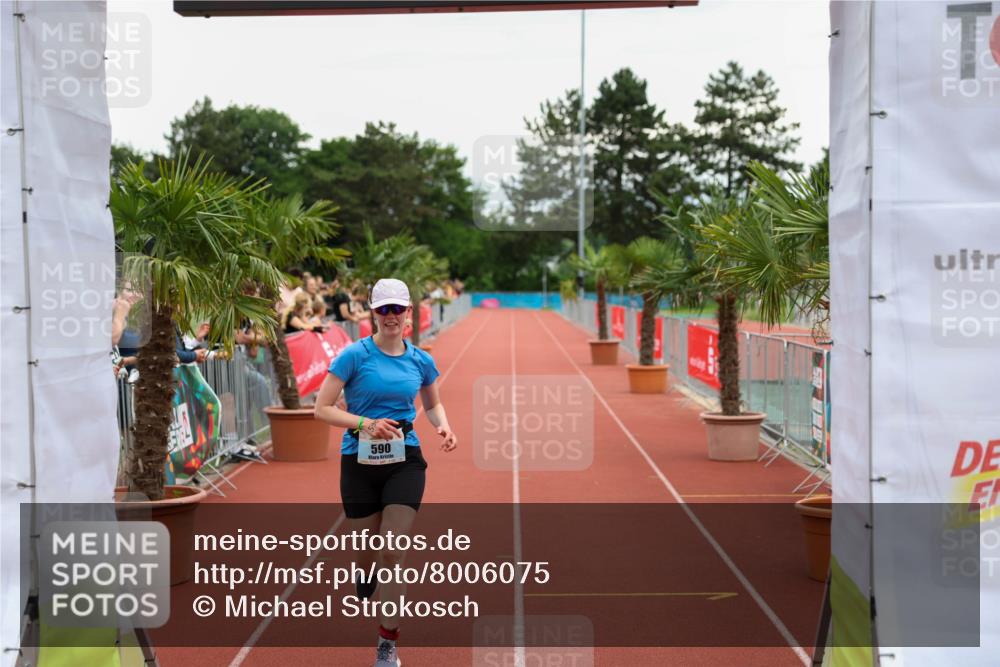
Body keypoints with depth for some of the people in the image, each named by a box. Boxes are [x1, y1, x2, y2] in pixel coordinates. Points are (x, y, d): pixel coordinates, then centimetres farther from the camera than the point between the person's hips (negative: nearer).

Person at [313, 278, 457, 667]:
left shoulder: (420, 360, 3)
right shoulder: (355, 355, -9)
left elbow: (433, 404, 21)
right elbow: (322, 409, -10)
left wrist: (443, 428, 0)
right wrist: (366, 423, -23)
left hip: (404, 461, 1)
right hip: (360, 462, -1)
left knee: (393, 552, -6)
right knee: (367, 551, 10)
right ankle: (364, 584, 49)